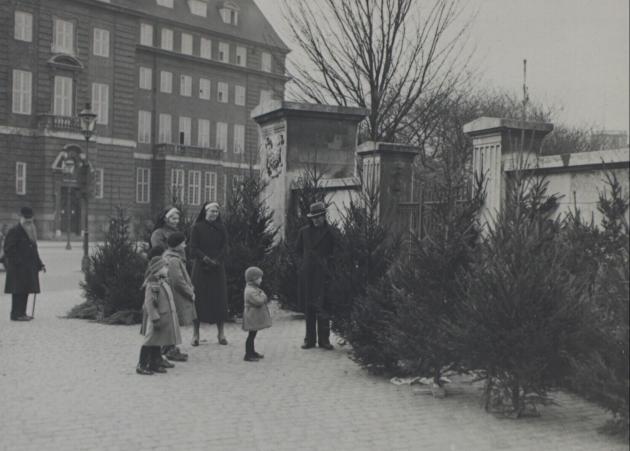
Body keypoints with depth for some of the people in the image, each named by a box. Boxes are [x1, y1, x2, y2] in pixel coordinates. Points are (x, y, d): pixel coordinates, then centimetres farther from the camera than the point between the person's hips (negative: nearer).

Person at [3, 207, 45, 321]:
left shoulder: (31, 232, 19)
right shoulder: (14, 231, -8)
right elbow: (8, 249, -13)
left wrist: (40, 265, 17)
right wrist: (18, 261, -19)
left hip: (29, 268, 8)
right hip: (18, 268, -8)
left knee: (25, 290, 10)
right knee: (18, 290, -8)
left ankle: (22, 313, 16)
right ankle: (16, 314, -4)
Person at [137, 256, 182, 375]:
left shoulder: (164, 282, 11)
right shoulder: (152, 285, -19)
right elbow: (149, 304, -21)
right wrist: (155, 319, -24)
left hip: (165, 318, 9)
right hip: (158, 318, -9)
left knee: (158, 343, 15)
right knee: (151, 341, -5)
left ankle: (155, 363, 23)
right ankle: (141, 365, 1)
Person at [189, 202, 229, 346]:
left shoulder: (221, 228, 8)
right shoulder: (197, 227, 1)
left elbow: (225, 248, 3)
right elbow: (193, 249, -5)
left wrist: (215, 261, -12)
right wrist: (205, 258, -19)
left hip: (218, 268, 2)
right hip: (200, 268, -2)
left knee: (219, 298, 1)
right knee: (198, 298, -3)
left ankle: (221, 333, 7)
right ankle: (196, 333, 5)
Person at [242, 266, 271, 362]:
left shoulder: (253, 288, 12)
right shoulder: (250, 291, -22)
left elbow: (260, 300, 21)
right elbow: (259, 301, -28)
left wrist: (265, 298, 2)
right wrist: (264, 295, -11)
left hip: (254, 317, 11)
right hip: (252, 317, -11)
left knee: (253, 335, 19)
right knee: (251, 335, -6)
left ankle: (252, 352, 30)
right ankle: (248, 355, -2)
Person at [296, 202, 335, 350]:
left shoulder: (330, 232, 1)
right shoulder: (304, 231, 9)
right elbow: (298, 249, 22)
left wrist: (326, 263, -1)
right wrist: (307, 260, 12)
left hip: (322, 273, -3)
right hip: (307, 274, 3)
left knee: (322, 307, -7)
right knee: (308, 307, 6)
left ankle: (324, 339, -1)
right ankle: (310, 339, 13)